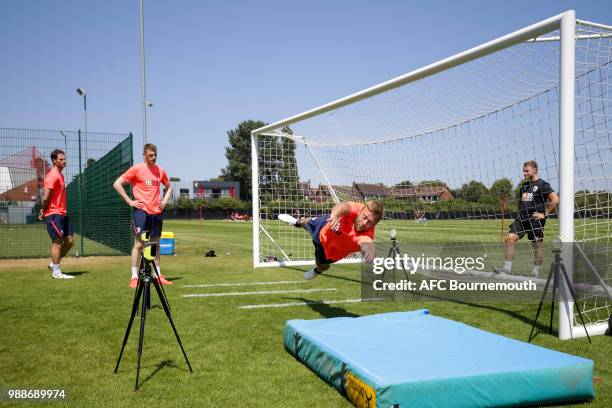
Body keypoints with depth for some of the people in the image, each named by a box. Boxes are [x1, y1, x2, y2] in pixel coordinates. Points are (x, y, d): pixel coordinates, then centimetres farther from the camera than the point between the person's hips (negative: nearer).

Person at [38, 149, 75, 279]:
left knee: (70, 240, 10)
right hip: (54, 214, -9)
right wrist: (44, 212, -6)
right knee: (57, 241, -4)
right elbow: (46, 197, -19)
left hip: (62, 214, 9)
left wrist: (44, 210, 7)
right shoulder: (53, 176, -13)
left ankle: (54, 264, 21)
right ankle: (56, 272, 3)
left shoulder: (60, 175, 17)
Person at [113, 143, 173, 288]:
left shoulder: (160, 171, 9)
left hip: (157, 212, 5)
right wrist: (129, 201, -8)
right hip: (142, 211, -5)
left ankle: (158, 275, 17)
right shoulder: (136, 169, -4)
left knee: (155, 244, 11)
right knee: (139, 244, -4)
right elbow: (117, 184, -5)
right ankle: (134, 277, 2)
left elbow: (169, 187, 26)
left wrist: (165, 200, 9)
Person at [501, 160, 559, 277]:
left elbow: (555, 199, -14)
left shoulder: (542, 185, -6)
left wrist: (544, 214, -13)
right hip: (521, 219, 6)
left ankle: (536, 271, 14)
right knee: (510, 238, -10)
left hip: (535, 220, -6)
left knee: (537, 246, 2)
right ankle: (507, 268, -9)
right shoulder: (524, 184, 15)